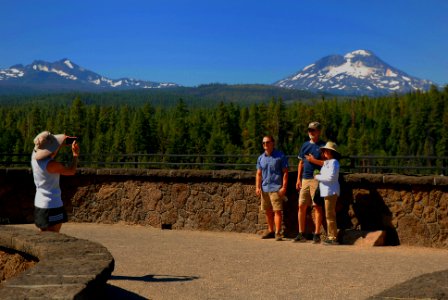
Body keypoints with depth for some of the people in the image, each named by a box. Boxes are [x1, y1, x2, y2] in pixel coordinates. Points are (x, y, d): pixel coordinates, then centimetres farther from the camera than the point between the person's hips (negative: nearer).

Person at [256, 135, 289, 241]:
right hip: (264, 188, 6)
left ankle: (278, 233, -5)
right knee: (268, 211, 14)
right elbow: (259, 174, 13)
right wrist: (257, 187, 3)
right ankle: (270, 231, 26)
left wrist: (284, 187, -12)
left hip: (276, 188, -6)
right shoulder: (261, 158, 11)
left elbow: (285, 173, -5)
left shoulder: (280, 156, -4)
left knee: (277, 211, -8)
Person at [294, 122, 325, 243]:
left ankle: (317, 234, 2)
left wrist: (314, 160, -13)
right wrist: (298, 179, 12)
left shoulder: (323, 146, 0)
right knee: (301, 206, 5)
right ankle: (301, 234, 13)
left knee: (317, 206, -2)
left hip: (317, 180, -5)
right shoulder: (305, 145, 16)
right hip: (305, 179, 5)